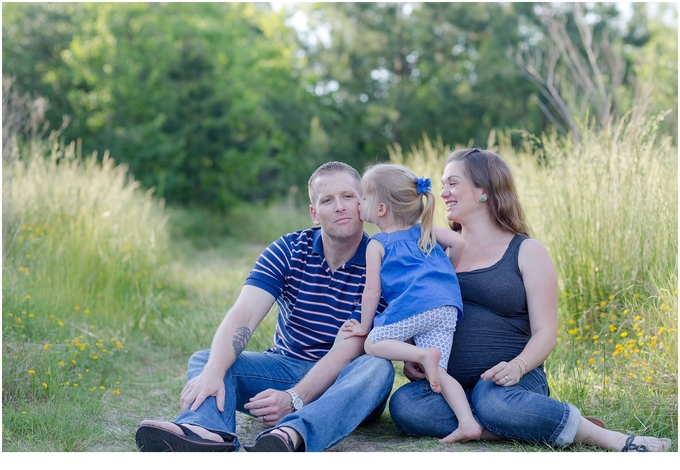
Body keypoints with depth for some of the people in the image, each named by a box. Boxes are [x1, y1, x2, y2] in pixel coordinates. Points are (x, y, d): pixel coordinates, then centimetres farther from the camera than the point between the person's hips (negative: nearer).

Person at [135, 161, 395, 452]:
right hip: (286, 366, 3)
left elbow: (346, 349, -20)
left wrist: (293, 399, -36)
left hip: (344, 377, -3)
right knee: (204, 360, -19)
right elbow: (243, 314, -18)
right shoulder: (288, 250, -3)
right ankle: (207, 432, -55)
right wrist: (213, 372, -38)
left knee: (378, 368, -36)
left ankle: (289, 436, -62)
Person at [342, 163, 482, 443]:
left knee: (373, 344, 7)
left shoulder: (377, 244, 10)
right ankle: (468, 423, -13)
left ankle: (424, 355, -18)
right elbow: (458, 241, 13)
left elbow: (372, 291, 5)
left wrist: (365, 327, 15)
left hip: (414, 305, -6)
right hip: (449, 307, 6)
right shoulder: (424, 231, 25)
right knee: (438, 372, 5)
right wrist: (446, 273, 29)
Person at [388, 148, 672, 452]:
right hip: (447, 386, 4)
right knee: (404, 404, -31)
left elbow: (545, 332, -2)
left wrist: (517, 366, -22)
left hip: (510, 382, -3)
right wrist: (410, 357, -2)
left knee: (493, 400, -40)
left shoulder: (527, 252, 5)